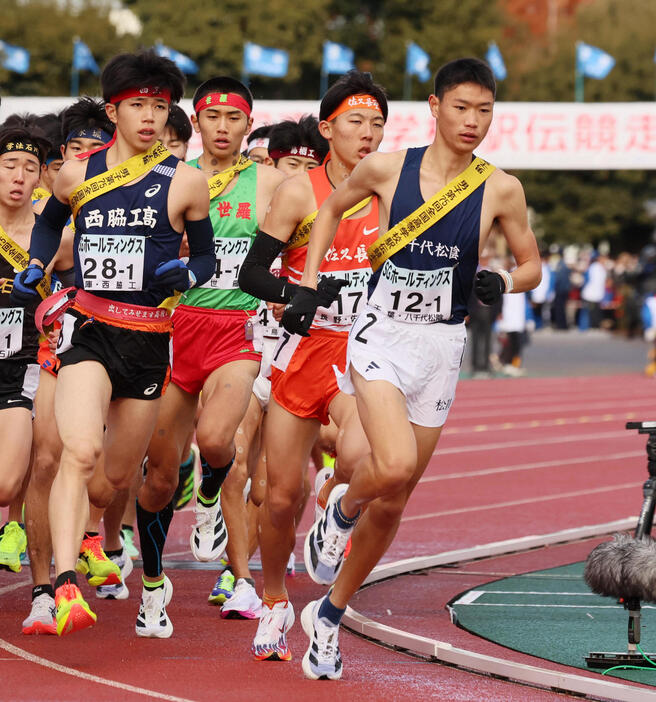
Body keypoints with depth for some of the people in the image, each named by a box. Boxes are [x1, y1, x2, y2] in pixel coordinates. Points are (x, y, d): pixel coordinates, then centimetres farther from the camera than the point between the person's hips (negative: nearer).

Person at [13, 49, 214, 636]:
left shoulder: (184, 182, 2)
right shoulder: (78, 175, 5)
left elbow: (206, 256, 12)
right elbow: (50, 220, 27)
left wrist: (184, 276, -10)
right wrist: (35, 269, 10)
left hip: (148, 338, 1)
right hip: (87, 328, -1)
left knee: (120, 476, 11)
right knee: (79, 451, -25)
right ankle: (65, 584, -35)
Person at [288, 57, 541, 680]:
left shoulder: (500, 189, -3)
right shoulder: (386, 168, -4)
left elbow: (531, 265, 9)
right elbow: (332, 209, 15)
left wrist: (503, 283, -13)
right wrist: (307, 287, 8)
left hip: (441, 347, 2)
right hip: (381, 334, -2)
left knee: (392, 502, 6)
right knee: (394, 466, -27)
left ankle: (329, 615, 24)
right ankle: (342, 509, 8)